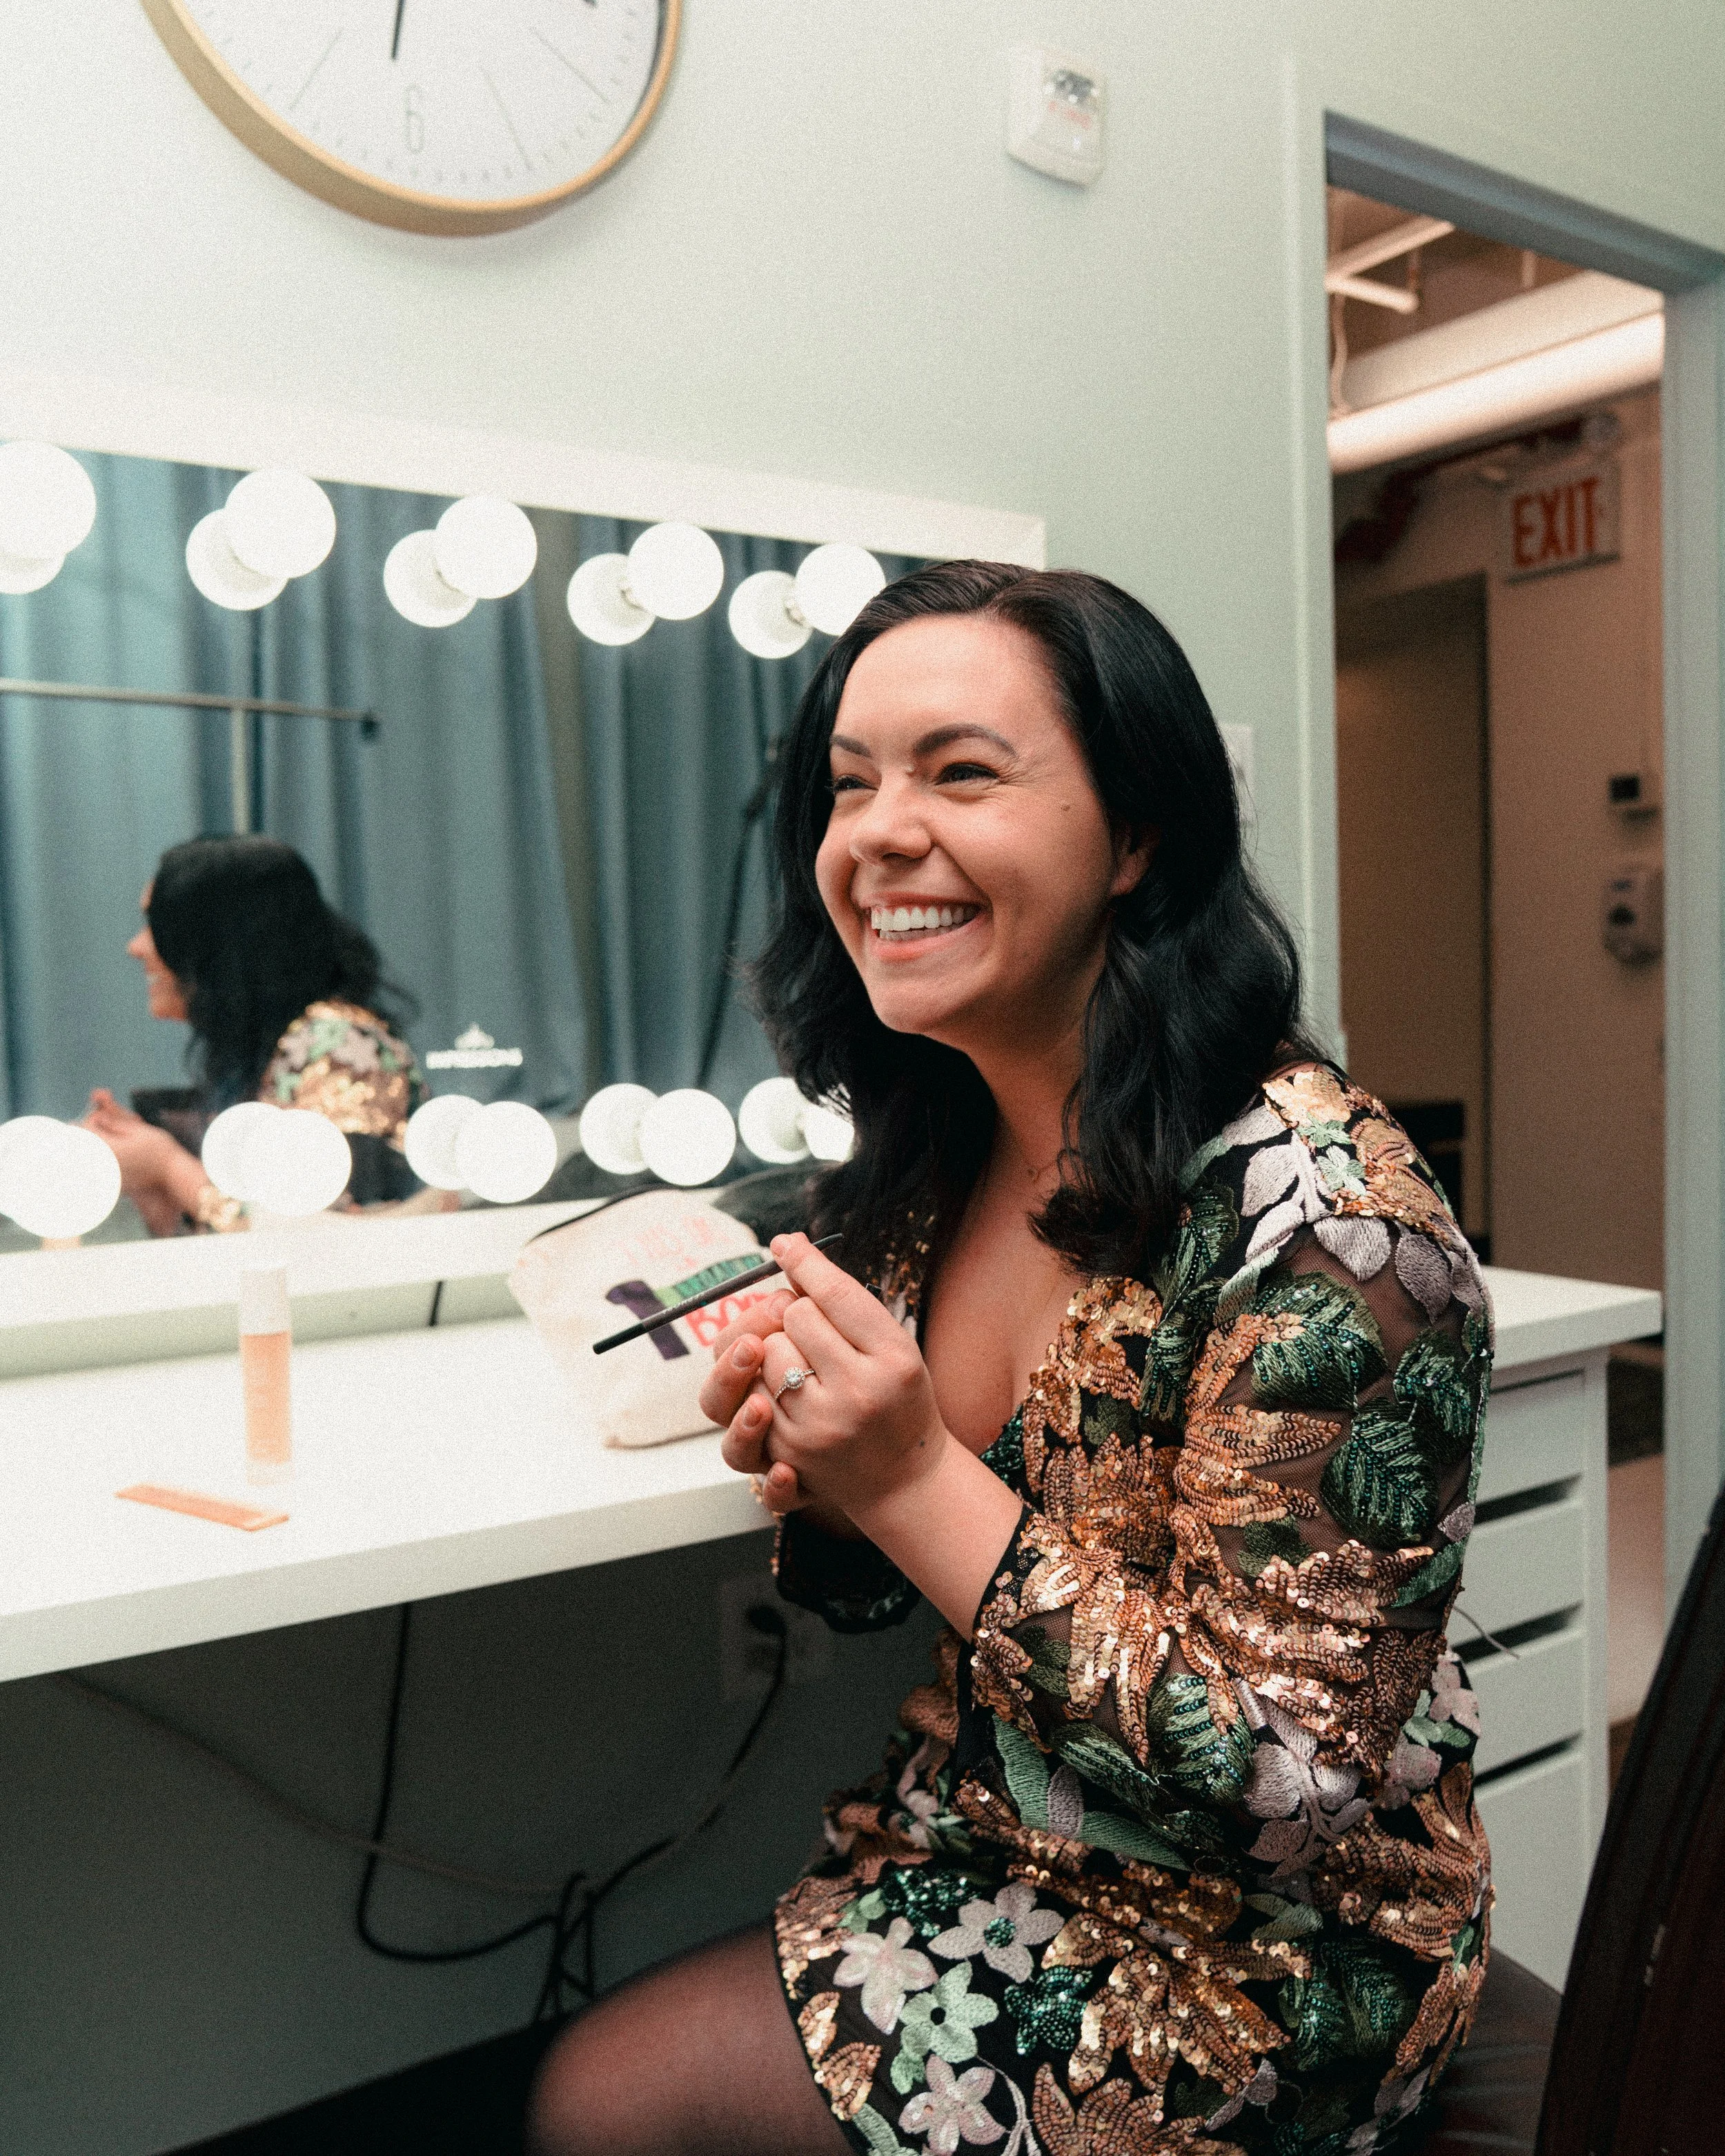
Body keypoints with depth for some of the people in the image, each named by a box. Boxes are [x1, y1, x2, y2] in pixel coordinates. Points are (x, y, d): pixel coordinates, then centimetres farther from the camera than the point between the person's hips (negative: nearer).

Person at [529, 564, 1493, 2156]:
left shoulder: (1316, 1217, -26)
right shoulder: (940, 1156, -4)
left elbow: (1287, 1782, -24)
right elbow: (872, 1590, 8)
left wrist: (915, 1481, -28)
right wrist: (812, 1463, -15)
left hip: (1248, 1959, -5)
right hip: (980, 1851, 6)